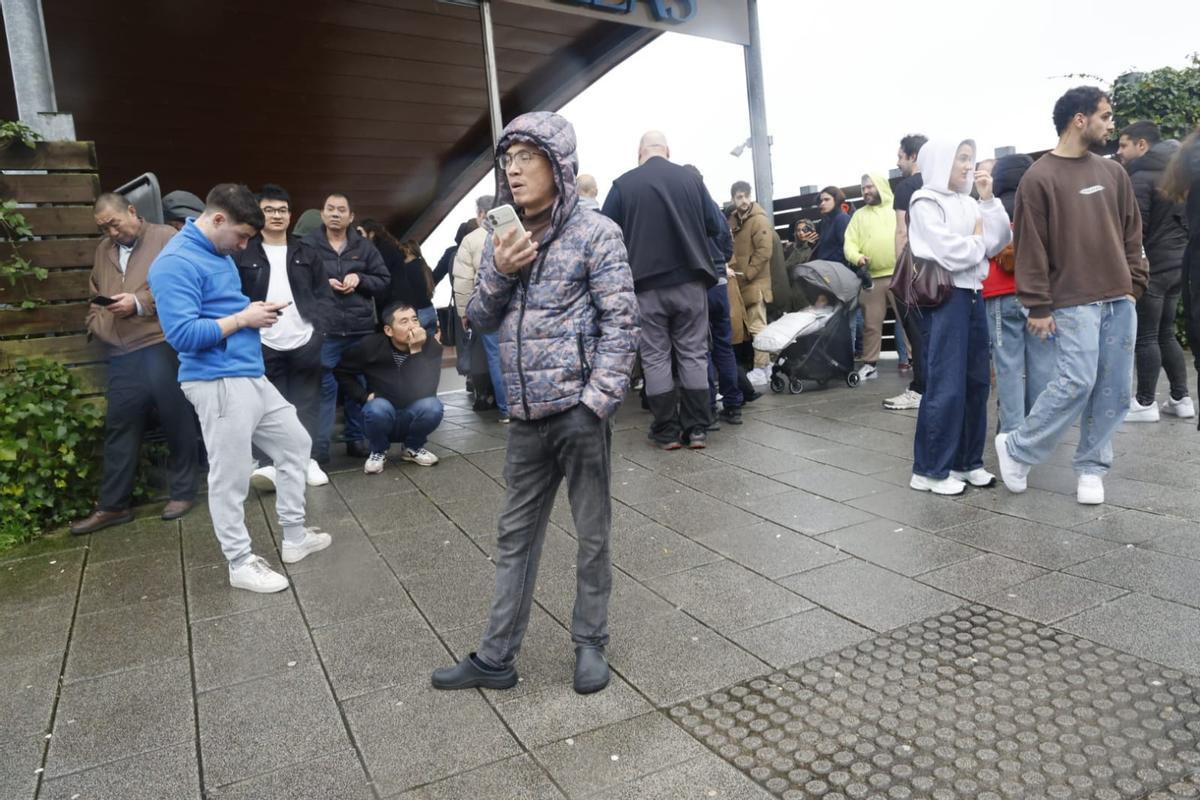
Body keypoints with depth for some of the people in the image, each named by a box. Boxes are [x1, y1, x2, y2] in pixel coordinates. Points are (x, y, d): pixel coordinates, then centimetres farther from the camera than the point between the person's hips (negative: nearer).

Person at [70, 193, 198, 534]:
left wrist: (140, 302, -15)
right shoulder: (104, 250, 22)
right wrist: (96, 324, 12)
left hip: (162, 345, -6)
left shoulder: (166, 237, 1)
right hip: (121, 352, 6)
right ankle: (113, 504, 15)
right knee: (119, 425, 7)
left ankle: (183, 492, 17)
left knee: (176, 420, 2)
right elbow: (95, 296, 29)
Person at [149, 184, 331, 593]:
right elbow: (182, 334, -23)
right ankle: (241, 563, 16)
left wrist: (258, 310, 6)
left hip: (252, 377, 10)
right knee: (230, 478, 1)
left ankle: (294, 538, 28)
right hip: (219, 385, -10)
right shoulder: (176, 262, -16)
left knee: (295, 442, 17)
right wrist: (244, 318, -16)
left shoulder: (218, 253, 14)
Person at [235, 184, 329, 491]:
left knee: (306, 405, 6)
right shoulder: (245, 256, 5)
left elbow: (322, 295, 11)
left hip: (305, 342, 2)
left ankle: (307, 461, 12)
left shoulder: (305, 254, 12)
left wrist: (322, 333, 1)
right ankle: (270, 465, -4)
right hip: (265, 345, -2)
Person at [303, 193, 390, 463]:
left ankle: (356, 439, 23)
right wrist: (322, 284, -12)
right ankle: (319, 446, 4)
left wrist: (359, 278, -8)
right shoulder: (307, 245, 1)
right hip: (324, 331, -3)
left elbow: (384, 280, 9)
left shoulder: (364, 247, 10)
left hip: (361, 330, 3)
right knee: (325, 387, -3)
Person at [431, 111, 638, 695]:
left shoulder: (596, 233, -5)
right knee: (515, 538, 12)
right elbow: (479, 319, 13)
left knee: (593, 535, 8)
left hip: (580, 411, -5)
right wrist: (499, 271, -6)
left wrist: (595, 404, -17)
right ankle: (496, 657, 23)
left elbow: (621, 325, -10)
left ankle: (590, 644, 27)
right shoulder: (503, 237, 11)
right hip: (528, 417, 5)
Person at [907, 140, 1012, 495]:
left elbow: (1000, 242, 6)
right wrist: (979, 240, 2)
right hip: (945, 297, -7)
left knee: (977, 382, 9)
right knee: (946, 386, -7)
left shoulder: (968, 203, 15)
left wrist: (988, 200, 1)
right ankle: (930, 470, 2)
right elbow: (951, 253, -16)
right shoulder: (925, 202, -5)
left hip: (973, 296, 7)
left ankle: (967, 461, 20)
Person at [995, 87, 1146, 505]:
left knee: (1114, 389, 5)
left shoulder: (1113, 172, 13)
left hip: (1119, 300, 6)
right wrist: (1039, 306, -12)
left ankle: (1091, 467, 17)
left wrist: (1134, 283, 11)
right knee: (1076, 383, -12)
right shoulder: (1039, 178, -6)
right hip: (1074, 302, -6)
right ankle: (1016, 449, 6)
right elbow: (1030, 246, -9)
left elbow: (1131, 232, 18)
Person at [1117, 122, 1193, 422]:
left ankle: (1145, 404, 2)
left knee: (1145, 336, -3)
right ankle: (1181, 399, 17)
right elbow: (1186, 219, 20)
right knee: (1166, 334, 15)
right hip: (1177, 263, 9)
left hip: (1151, 266, -9)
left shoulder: (1141, 178, -13)